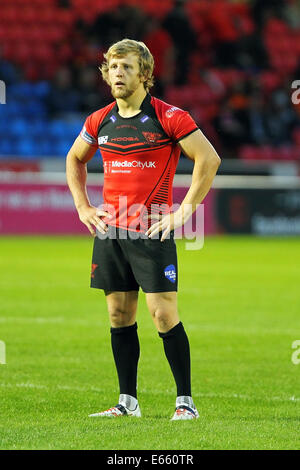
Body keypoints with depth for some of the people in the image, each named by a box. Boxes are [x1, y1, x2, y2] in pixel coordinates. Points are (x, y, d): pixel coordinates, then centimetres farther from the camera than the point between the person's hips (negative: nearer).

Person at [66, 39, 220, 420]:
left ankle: (185, 400, 0)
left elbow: (209, 159, -9)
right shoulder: (100, 121, 9)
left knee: (164, 314, -8)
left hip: (152, 231, -5)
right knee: (119, 317, 7)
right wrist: (83, 207, 15)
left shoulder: (168, 117, -8)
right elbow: (74, 159, 26)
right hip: (109, 231, 5)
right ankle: (127, 402, 15)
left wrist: (183, 212, -10)